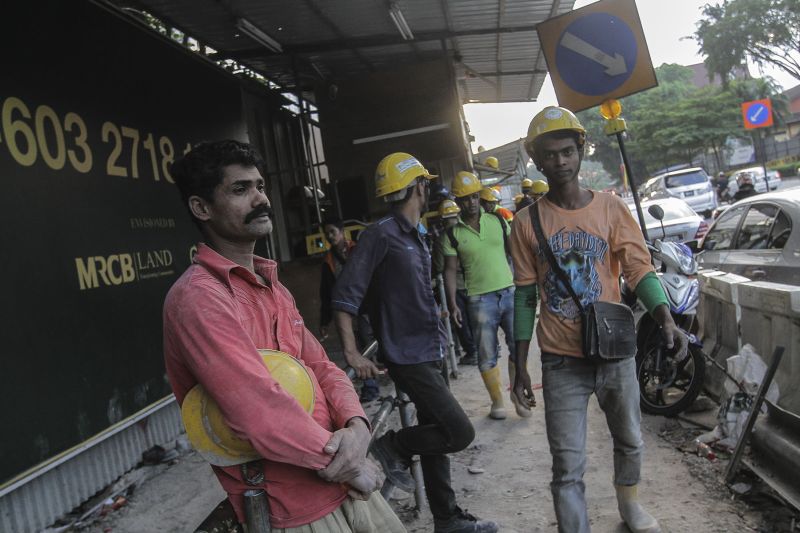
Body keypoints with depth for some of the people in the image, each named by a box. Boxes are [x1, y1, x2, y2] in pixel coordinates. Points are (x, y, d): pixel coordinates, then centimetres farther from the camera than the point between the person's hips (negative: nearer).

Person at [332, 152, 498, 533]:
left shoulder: (416, 236, 11)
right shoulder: (381, 234, -16)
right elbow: (345, 297, -19)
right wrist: (352, 354, -23)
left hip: (428, 352, 9)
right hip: (408, 357, -9)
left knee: (435, 435, 17)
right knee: (460, 432, -10)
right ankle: (391, 449, 9)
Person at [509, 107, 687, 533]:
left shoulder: (610, 207, -1)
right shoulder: (527, 223, -2)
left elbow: (639, 268, -6)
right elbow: (525, 296, 0)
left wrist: (666, 321, -23)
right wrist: (520, 366, 0)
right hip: (561, 360, -2)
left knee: (629, 441, 23)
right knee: (568, 467, -1)